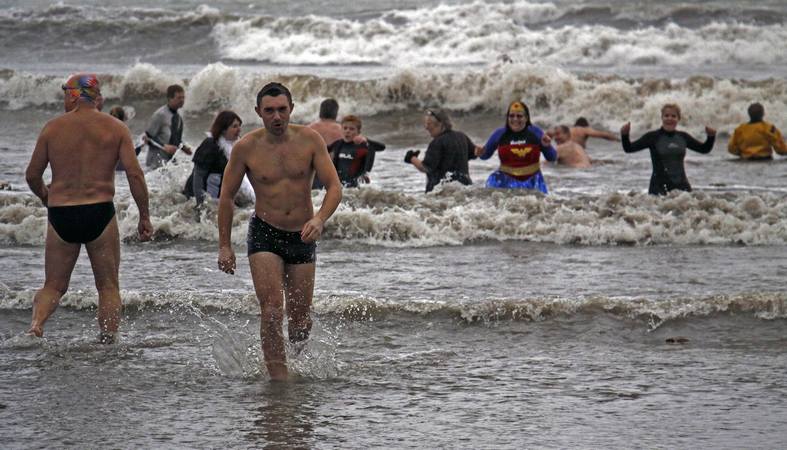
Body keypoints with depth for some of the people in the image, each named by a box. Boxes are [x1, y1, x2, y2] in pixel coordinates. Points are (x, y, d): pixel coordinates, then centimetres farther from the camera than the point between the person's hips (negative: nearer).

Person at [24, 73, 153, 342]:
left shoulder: (53, 128, 3)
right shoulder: (115, 128, 2)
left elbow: (32, 175, 8)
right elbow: (134, 174, -6)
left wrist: (45, 198, 29)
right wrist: (145, 217, 3)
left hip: (60, 216, 1)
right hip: (100, 213, -1)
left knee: (54, 286, 12)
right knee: (108, 285, 11)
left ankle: (37, 322, -14)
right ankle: (108, 341, 3)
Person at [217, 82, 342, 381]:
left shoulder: (309, 140, -7)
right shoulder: (246, 148, -8)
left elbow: (334, 187, -8)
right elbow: (227, 195, 2)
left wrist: (320, 219, -27)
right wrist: (224, 245, 1)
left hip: (302, 237, 1)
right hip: (264, 234, -1)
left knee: (300, 319, 8)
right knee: (272, 310, -17)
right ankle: (278, 377, -10)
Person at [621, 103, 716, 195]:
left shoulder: (683, 137, 10)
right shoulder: (653, 137, -2)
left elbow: (704, 149, 20)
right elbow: (629, 149, -4)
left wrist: (711, 137, 3)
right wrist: (624, 135, -21)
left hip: (681, 185, 4)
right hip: (659, 186, -4)